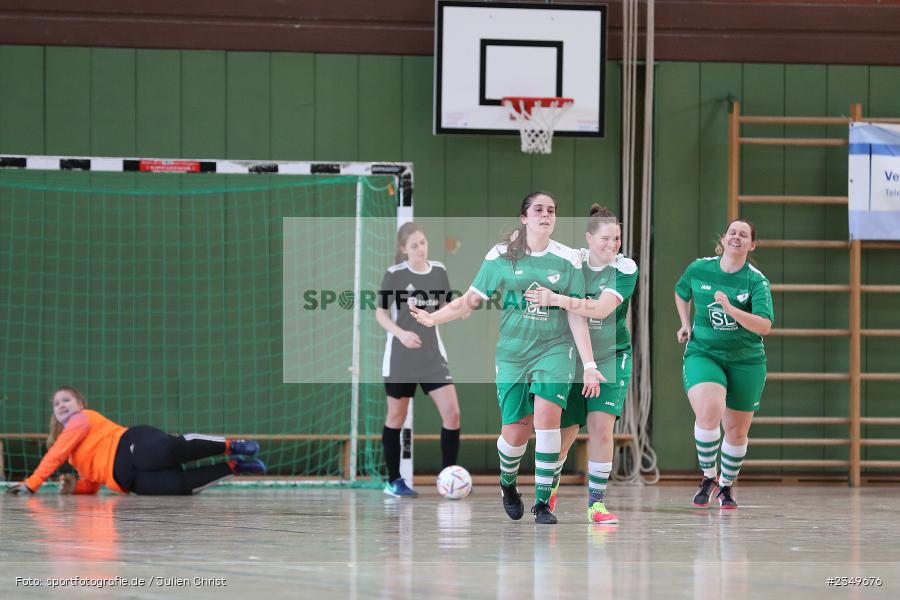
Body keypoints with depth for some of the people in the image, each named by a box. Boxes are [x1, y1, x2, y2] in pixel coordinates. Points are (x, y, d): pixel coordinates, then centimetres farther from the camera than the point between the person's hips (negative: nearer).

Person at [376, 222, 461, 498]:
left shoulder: (438, 272, 2)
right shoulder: (394, 275, -9)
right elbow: (380, 314, -4)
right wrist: (401, 333, -21)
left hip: (432, 354, 3)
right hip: (400, 357, -3)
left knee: (452, 412, -10)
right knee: (396, 416, 6)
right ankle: (393, 481, 18)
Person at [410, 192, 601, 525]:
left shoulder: (567, 259, 0)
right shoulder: (501, 256, 0)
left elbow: (577, 316, 1)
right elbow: (470, 300, 5)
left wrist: (589, 365, -3)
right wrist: (432, 318, -6)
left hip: (555, 348, -1)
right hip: (512, 352, 1)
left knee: (546, 416, -22)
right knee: (514, 433, 0)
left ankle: (543, 503, -13)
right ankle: (508, 484, 34)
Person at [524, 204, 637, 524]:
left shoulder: (625, 269, -12)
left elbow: (602, 308, -27)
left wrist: (557, 300, -33)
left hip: (611, 357, -2)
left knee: (601, 426, -15)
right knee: (566, 431, 5)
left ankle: (595, 503, -5)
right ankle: (549, 488, 34)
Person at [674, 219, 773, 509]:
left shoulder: (756, 281, -8)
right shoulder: (699, 269, 0)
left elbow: (765, 326, -21)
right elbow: (681, 293, 23)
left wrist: (730, 309, -32)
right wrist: (685, 324, 10)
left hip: (746, 361, 1)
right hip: (702, 353, 0)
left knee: (737, 431, 8)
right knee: (708, 413, -27)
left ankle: (726, 486, 34)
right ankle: (708, 477, -5)